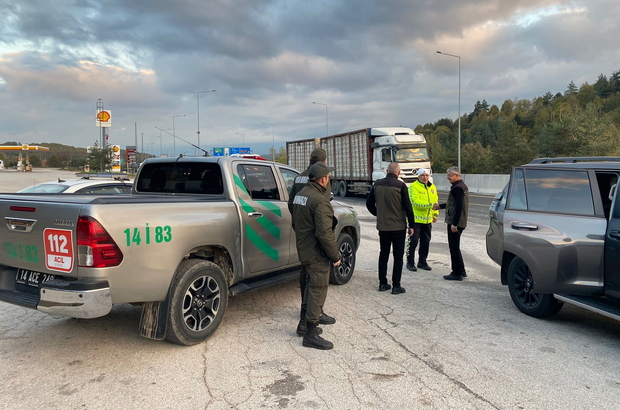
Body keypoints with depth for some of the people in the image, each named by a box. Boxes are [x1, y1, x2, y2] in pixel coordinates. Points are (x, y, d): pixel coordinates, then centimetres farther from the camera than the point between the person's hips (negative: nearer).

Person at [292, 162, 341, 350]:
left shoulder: (300, 194, 8)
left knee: (312, 285, 24)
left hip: (304, 250, 10)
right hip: (317, 253, -10)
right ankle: (311, 334, 8)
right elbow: (325, 233, -27)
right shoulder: (320, 201, -23)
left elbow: (295, 223, 18)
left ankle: (304, 322, 35)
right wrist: (335, 255, -18)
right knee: (318, 290, 0)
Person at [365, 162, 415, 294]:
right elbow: (407, 207, -11)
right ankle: (396, 286, 6)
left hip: (382, 226, 4)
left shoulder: (377, 184, 1)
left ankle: (382, 283, 19)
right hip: (398, 226, -4)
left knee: (383, 254, 15)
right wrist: (411, 225, -2)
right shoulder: (400, 185, -13)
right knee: (398, 256, 5)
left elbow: (369, 203, 8)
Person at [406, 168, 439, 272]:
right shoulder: (413, 187, -12)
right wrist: (429, 205, -30)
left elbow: (435, 201, 18)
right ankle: (410, 263, 9)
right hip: (415, 219, -7)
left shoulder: (432, 187, 11)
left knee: (426, 241, 13)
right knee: (413, 241, -2)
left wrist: (435, 214, 12)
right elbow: (415, 201, -24)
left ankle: (422, 262, 26)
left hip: (428, 220, 7)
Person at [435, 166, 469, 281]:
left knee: (454, 248, -3)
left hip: (455, 223, -10)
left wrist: (454, 224, -24)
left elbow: (458, 206, -23)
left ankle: (457, 274, 3)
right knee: (455, 247, 17)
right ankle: (461, 271, 24)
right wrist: (440, 206, 29)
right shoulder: (462, 186, 16)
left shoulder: (457, 188, -17)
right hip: (460, 222, 10)